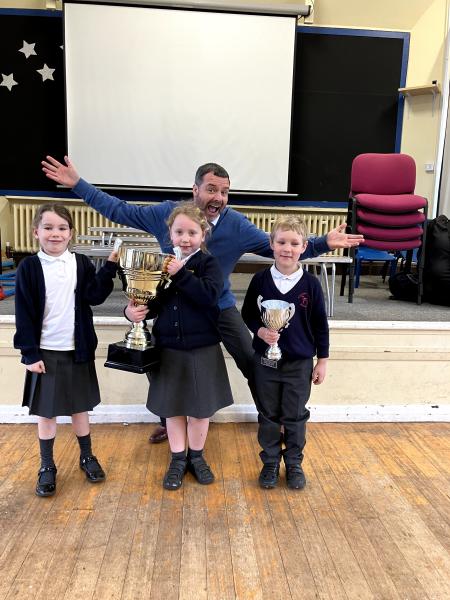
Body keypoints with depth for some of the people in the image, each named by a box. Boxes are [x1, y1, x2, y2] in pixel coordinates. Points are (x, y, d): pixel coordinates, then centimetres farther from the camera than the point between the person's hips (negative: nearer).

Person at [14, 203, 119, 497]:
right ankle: (47, 467, 27)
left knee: (80, 407, 15)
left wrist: (110, 267, -21)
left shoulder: (82, 264, 0)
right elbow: (24, 314, -7)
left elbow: (95, 296, -13)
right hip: (45, 352, -1)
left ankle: (87, 456, 33)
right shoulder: (29, 267, -5)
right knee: (46, 412, 10)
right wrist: (30, 353, -10)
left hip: (78, 350, 2)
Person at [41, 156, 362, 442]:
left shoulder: (238, 225, -16)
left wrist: (324, 243, -24)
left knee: (253, 363, -2)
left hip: (221, 307, -1)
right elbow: (119, 210, -6)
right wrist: (78, 184, -8)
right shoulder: (166, 213, -14)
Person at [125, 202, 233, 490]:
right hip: (169, 347, 3)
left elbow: (210, 295, -24)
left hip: (203, 348, -2)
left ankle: (196, 456, 33)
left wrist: (180, 274, -27)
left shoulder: (209, 263, -6)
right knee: (173, 406, 12)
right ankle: (178, 459, 30)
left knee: (200, 406, 11)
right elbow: (153, 303, 6)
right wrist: (134, 310, -14)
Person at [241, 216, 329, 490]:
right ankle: (270, 463, 31)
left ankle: (294, 463, 31)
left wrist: (322, 360, 1)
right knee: (268, 415, 14)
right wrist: (260, 331, -17)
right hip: (266, 361, 1)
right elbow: (248, 314, 3)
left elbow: (320, 324, 0)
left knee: (295, 416, 12)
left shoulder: (310, 283, -7)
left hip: (300, 363, 0)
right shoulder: (261, 279, -6)